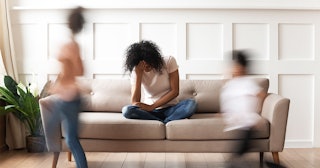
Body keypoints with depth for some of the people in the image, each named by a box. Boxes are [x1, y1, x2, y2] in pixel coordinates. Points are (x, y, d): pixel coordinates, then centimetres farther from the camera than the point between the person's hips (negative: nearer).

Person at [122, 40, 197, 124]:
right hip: (149, 111, 1)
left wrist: (152, 106, -16)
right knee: (126, 110, -30)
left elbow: (175, 91, -9)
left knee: (191, 104, -31)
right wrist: (138, 73, -23)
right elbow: (135, 103, -16)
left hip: (170, 109, 0)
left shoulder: (169, 61, -7)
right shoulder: (136, 71, -5)